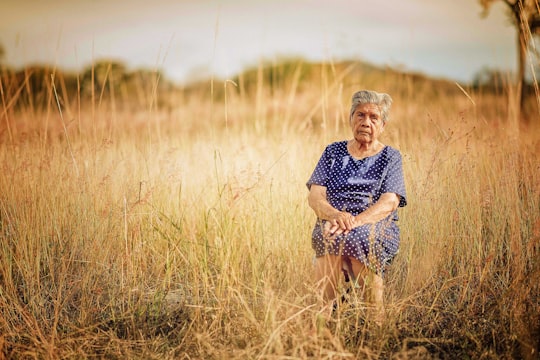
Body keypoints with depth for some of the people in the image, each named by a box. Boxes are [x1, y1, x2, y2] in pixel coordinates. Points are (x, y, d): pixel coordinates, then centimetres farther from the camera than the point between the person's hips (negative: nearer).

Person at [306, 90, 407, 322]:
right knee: (327, 236, -33)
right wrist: (334, 214, -18)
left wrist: (356, 221, -22)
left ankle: (376, 321, -38)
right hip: (332, 223, 2)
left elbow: (389, 202, -4)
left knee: (359, 237, -36)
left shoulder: (390, 157, 12)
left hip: (378, 227, -1)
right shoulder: (333, 152, 18)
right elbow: (315, 196, 6)